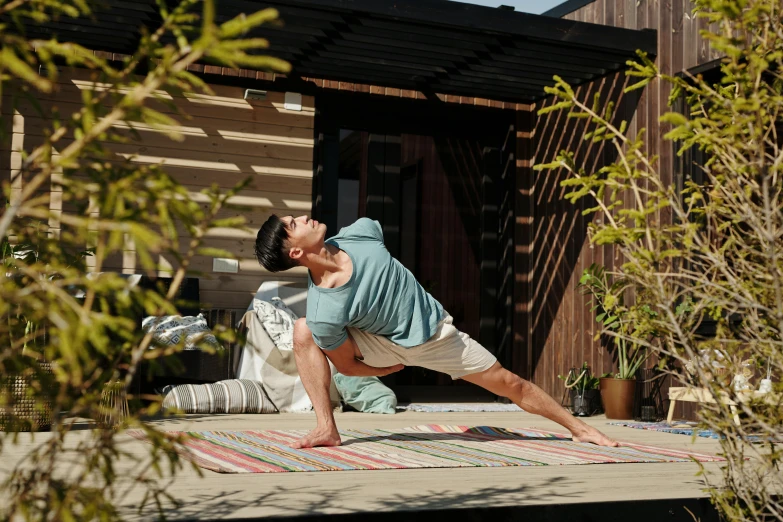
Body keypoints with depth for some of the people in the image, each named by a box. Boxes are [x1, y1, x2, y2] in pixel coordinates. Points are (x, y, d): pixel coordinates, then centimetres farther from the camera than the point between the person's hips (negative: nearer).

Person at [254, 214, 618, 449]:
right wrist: (393, 368, 0)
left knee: (509, 384, 6)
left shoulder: (360, 232, -24)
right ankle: (326, 429, -15)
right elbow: (346, 365, -17)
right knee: (303, 332, -24)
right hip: (385, 345, -3)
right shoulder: (324, 316, -34)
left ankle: (576, 426, 28)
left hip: (434, 330, 3)